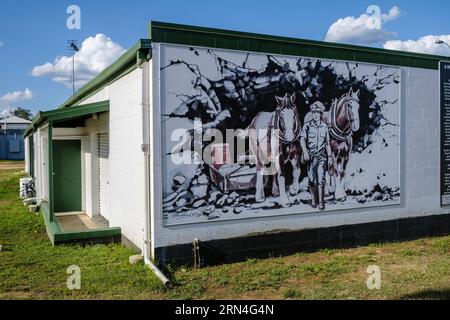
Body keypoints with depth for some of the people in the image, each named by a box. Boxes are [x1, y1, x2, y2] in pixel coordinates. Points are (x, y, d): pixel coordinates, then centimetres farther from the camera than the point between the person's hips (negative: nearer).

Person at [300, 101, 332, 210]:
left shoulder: (325, 126, 8)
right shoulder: (307, 125, -2)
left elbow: (327, 143, 13)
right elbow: (302, 140, -14)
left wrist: (330, 156, 11)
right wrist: (305, 152, -29)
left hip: (322, 156, 1)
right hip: (310, 156, -1)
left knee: (321, 180, -6)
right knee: (312, 180, 6)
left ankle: (321, 202, 1)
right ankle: (313, 200, 22)